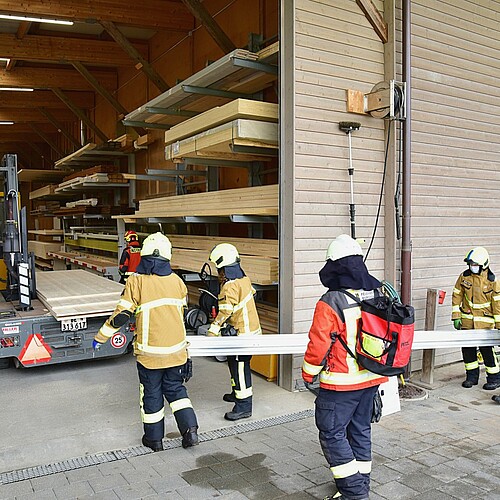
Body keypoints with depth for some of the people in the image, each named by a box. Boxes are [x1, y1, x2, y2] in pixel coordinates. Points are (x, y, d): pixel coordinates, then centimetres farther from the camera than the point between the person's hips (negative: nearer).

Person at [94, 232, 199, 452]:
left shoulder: (136, 281, -12)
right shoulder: (177, 281, 1)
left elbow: (121, 315, -11)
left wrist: (100, 337, 2)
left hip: (150, 351, -3)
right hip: (176, 349, 3)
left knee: (151, 394, 14)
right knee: (176, 389, 19)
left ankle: (154, 438, 26)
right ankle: (190, 429, 10)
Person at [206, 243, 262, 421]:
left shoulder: (230, 286, -21)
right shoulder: (244, 279, 7)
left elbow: (225, 312, -26)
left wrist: (213, 331, -25)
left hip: (242, 333, -10)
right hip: (251, 328, 10)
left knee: (240, 368, -4)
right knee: (234, 363, 23)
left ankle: (244, 406, 2)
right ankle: (237, 392, 40)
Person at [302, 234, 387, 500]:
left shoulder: (330, 303, -21)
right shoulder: (378, 295, 0)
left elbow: (318, 344, -17)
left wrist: (308, 373, 0)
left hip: (341, 383, -7)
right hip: (371, 379, 7)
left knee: (332, 434, 6)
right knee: (360, 430, 20)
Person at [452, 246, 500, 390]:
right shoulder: (464, 276, -1)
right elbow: (456, 296, 5)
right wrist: (456, 317, 1)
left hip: (485, 322, -3)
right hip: (467, 321, 3)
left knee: (487, 350, -3)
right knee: (467, 348, 7)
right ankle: (472, 376, 24)